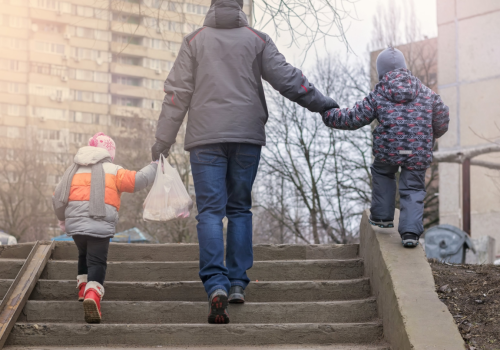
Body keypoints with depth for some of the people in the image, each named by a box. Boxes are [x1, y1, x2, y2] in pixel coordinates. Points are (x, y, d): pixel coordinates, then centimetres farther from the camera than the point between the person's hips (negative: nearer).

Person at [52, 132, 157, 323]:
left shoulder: (74, 171, 19)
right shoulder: (113, 171, 7)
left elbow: (58, 198, 18)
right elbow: (138, 180, -4)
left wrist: (62, 219, 35)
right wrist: (154, 167, 13)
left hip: (75, 222, 4)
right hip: (101, 225, -4)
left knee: (84, 254, 30)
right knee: (97, 261, -7)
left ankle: (83, 287, 30)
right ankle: (93, 293, -30)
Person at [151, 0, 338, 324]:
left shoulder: (195, 41, 6)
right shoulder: (257, 40, 7)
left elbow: (177, 92, 4)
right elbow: (286, 79, 2)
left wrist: (164, 138, 9)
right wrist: (322, 103, 13)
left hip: (206, 138, -1)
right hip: (247, 137, 1)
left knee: (210, 211, -5)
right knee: (240, 209, 13)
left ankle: (216, 285, -22)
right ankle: (238, 283, 9)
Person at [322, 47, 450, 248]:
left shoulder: (378, 96, 1)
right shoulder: (427, 94, 8)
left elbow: (354, 118, 3)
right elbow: (442, 118, 16)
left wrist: (330, 116, 18)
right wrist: (434, 135, 37)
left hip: (388, 149, -1)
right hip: (418, 154, 1)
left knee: (382, 173, 28)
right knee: (413, 189, 9)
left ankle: (382, 216, 28)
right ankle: (411, 231, -5)